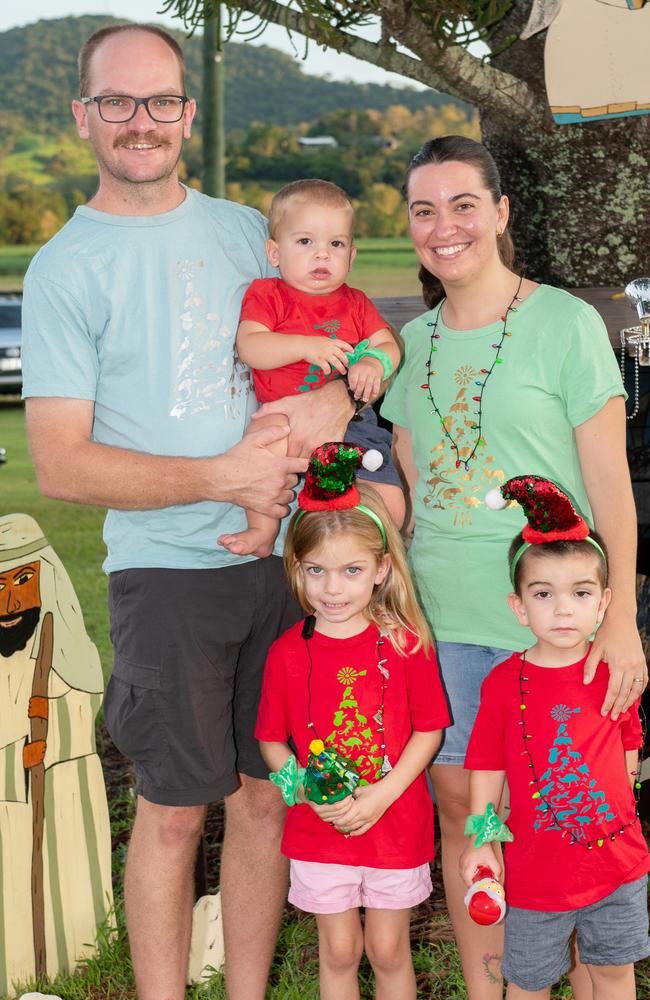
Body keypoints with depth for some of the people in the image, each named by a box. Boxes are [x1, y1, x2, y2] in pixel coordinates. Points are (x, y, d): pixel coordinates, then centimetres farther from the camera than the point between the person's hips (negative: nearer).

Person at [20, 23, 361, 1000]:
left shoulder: (246, 230, 9)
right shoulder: (65, 270, -6)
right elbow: (61, 464, -11)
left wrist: (336, 395, -8)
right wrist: (223, 477, -18)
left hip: (282, 556, 5)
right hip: (168, 575, -4)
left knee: (266, 795, 11)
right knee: (174, 810, 4)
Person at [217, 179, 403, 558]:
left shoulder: (355, 303, 17)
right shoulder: (266, 295, 5)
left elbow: (390, 347, 9)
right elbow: (249, 347, -10)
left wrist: (375, 363, -15)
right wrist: (306, 346, -21)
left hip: (352, 422, 3)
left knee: (391, 508, -12)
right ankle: (264, 530, -20)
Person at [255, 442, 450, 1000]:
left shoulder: (405, 643, -9)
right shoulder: (288, 652, -6)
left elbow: (429, 729, -6)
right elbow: (271, 740, 2)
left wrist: (381, 795, -16)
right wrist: (304, 788, -15)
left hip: (396, 827, -1)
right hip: (319, 830, 1)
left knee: (388, 952, 12)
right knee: (339, 953, 13)